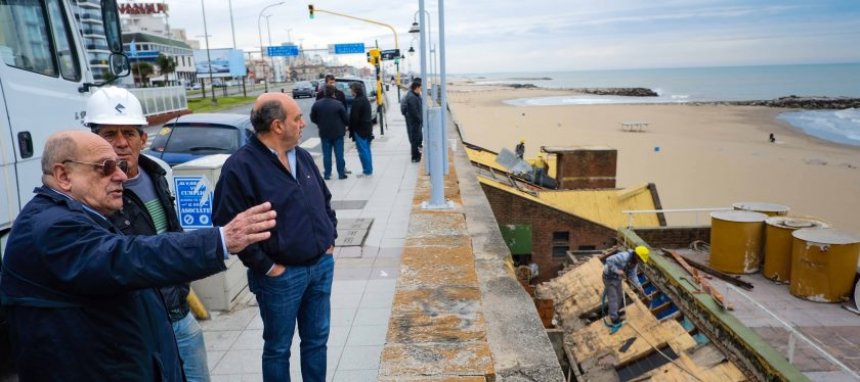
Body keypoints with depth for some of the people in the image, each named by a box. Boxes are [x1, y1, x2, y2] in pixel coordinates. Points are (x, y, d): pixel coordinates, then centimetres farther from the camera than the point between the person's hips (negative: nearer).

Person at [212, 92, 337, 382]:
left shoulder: (303, 157, 8)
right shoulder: (241, 166, -16)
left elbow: (325, 201, 19)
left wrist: (330, 239, 10)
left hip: (321, 266, 6)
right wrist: (265, 266, -16)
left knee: (316, 340, 19)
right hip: (281, 276, -6)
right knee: (278, 349, 13)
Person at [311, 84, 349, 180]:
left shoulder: (317, 104, -6)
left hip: (324, 133, 2)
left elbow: (313, 118, 2)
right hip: (338, 132, -2)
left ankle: (327, 174, 13)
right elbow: (345, 118, -9)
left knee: (326, 154, 10)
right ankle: (341, 173, 10)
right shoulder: (338, 104, -15)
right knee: (339, 154, 6)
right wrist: (346, 125, 13)